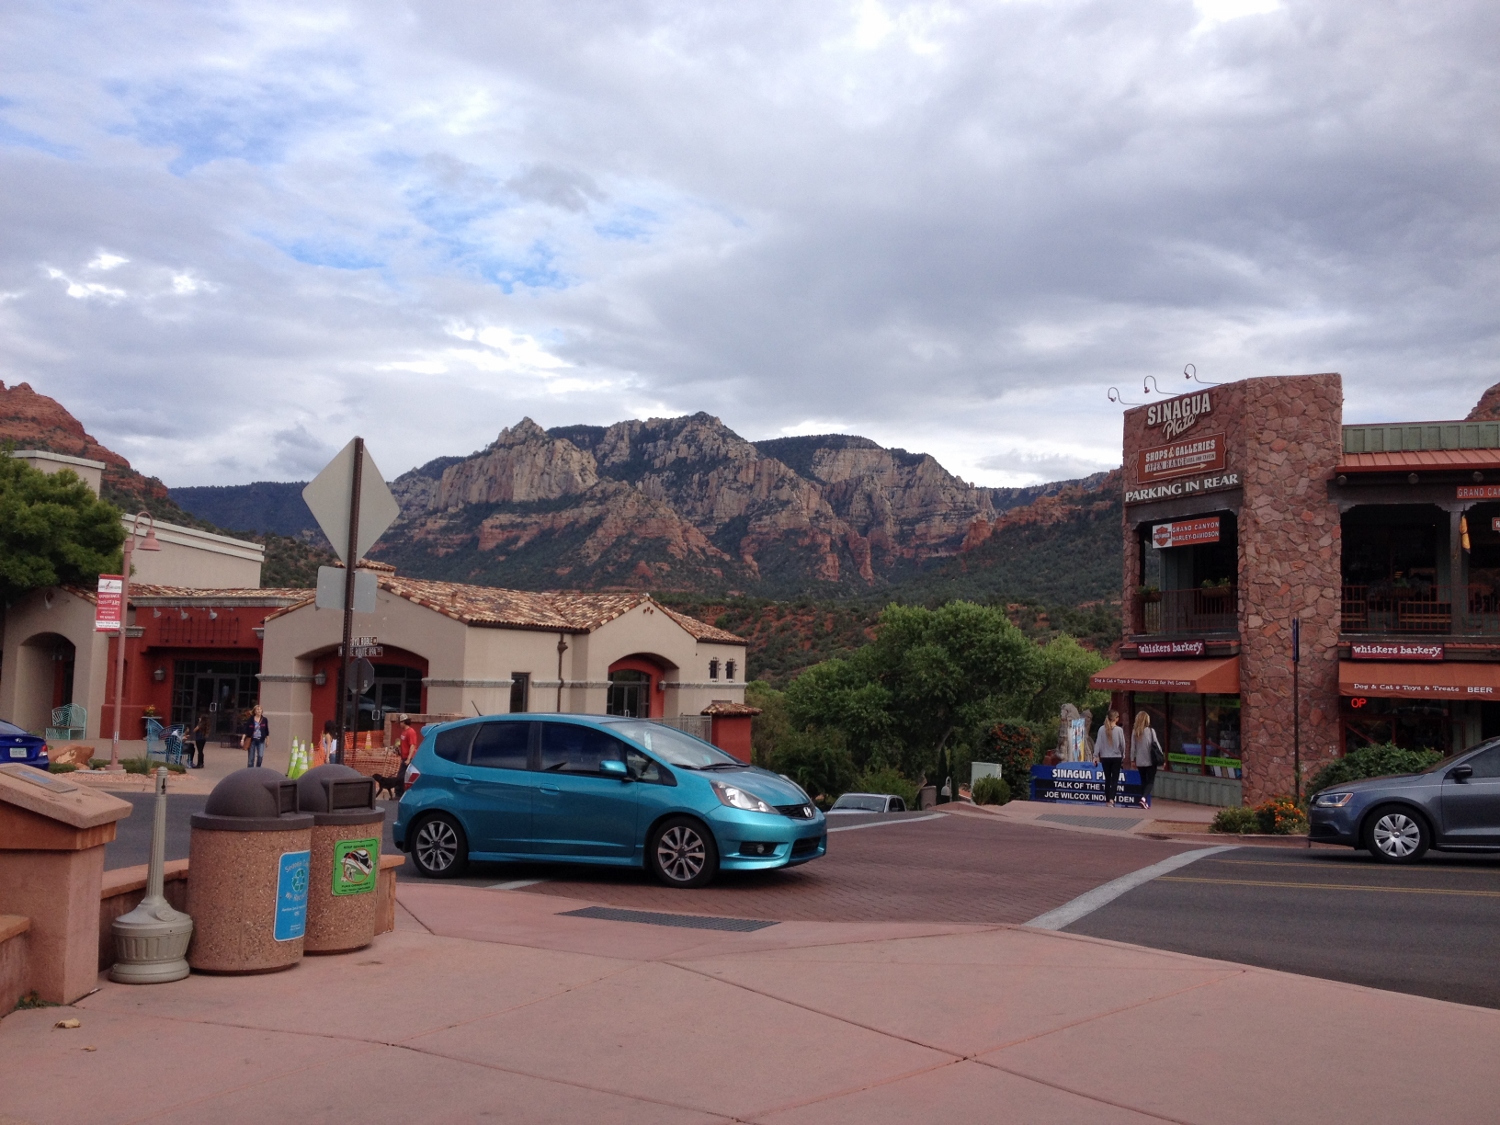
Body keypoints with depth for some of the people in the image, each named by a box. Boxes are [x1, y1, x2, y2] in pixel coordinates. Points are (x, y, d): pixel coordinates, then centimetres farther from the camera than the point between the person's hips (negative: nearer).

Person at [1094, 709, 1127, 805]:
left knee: (1107, 779, 13)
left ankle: (1107, 800, 16)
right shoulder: (1119, 730, -9)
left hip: (1105, 758, 2)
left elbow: (1098, 743, -4)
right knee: (1115, 779, 2)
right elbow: (1122, 744, -3)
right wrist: (1123, 756, 11)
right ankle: (1111, 798, -15)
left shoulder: (1102, 729, -4)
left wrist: (1096, 756, 1)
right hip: (1116, 757, -2)